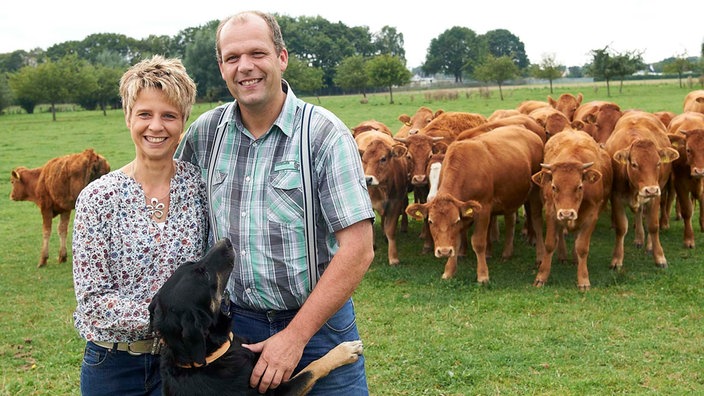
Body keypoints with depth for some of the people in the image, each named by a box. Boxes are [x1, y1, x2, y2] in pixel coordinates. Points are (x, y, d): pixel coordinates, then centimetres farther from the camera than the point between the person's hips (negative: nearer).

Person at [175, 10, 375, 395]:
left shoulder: (325, 134, -13)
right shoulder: (204, 132, 0)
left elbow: (358, 248, -16)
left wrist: (295, 335, -18)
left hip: (318, 321, -3)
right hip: (233, 322, 4)